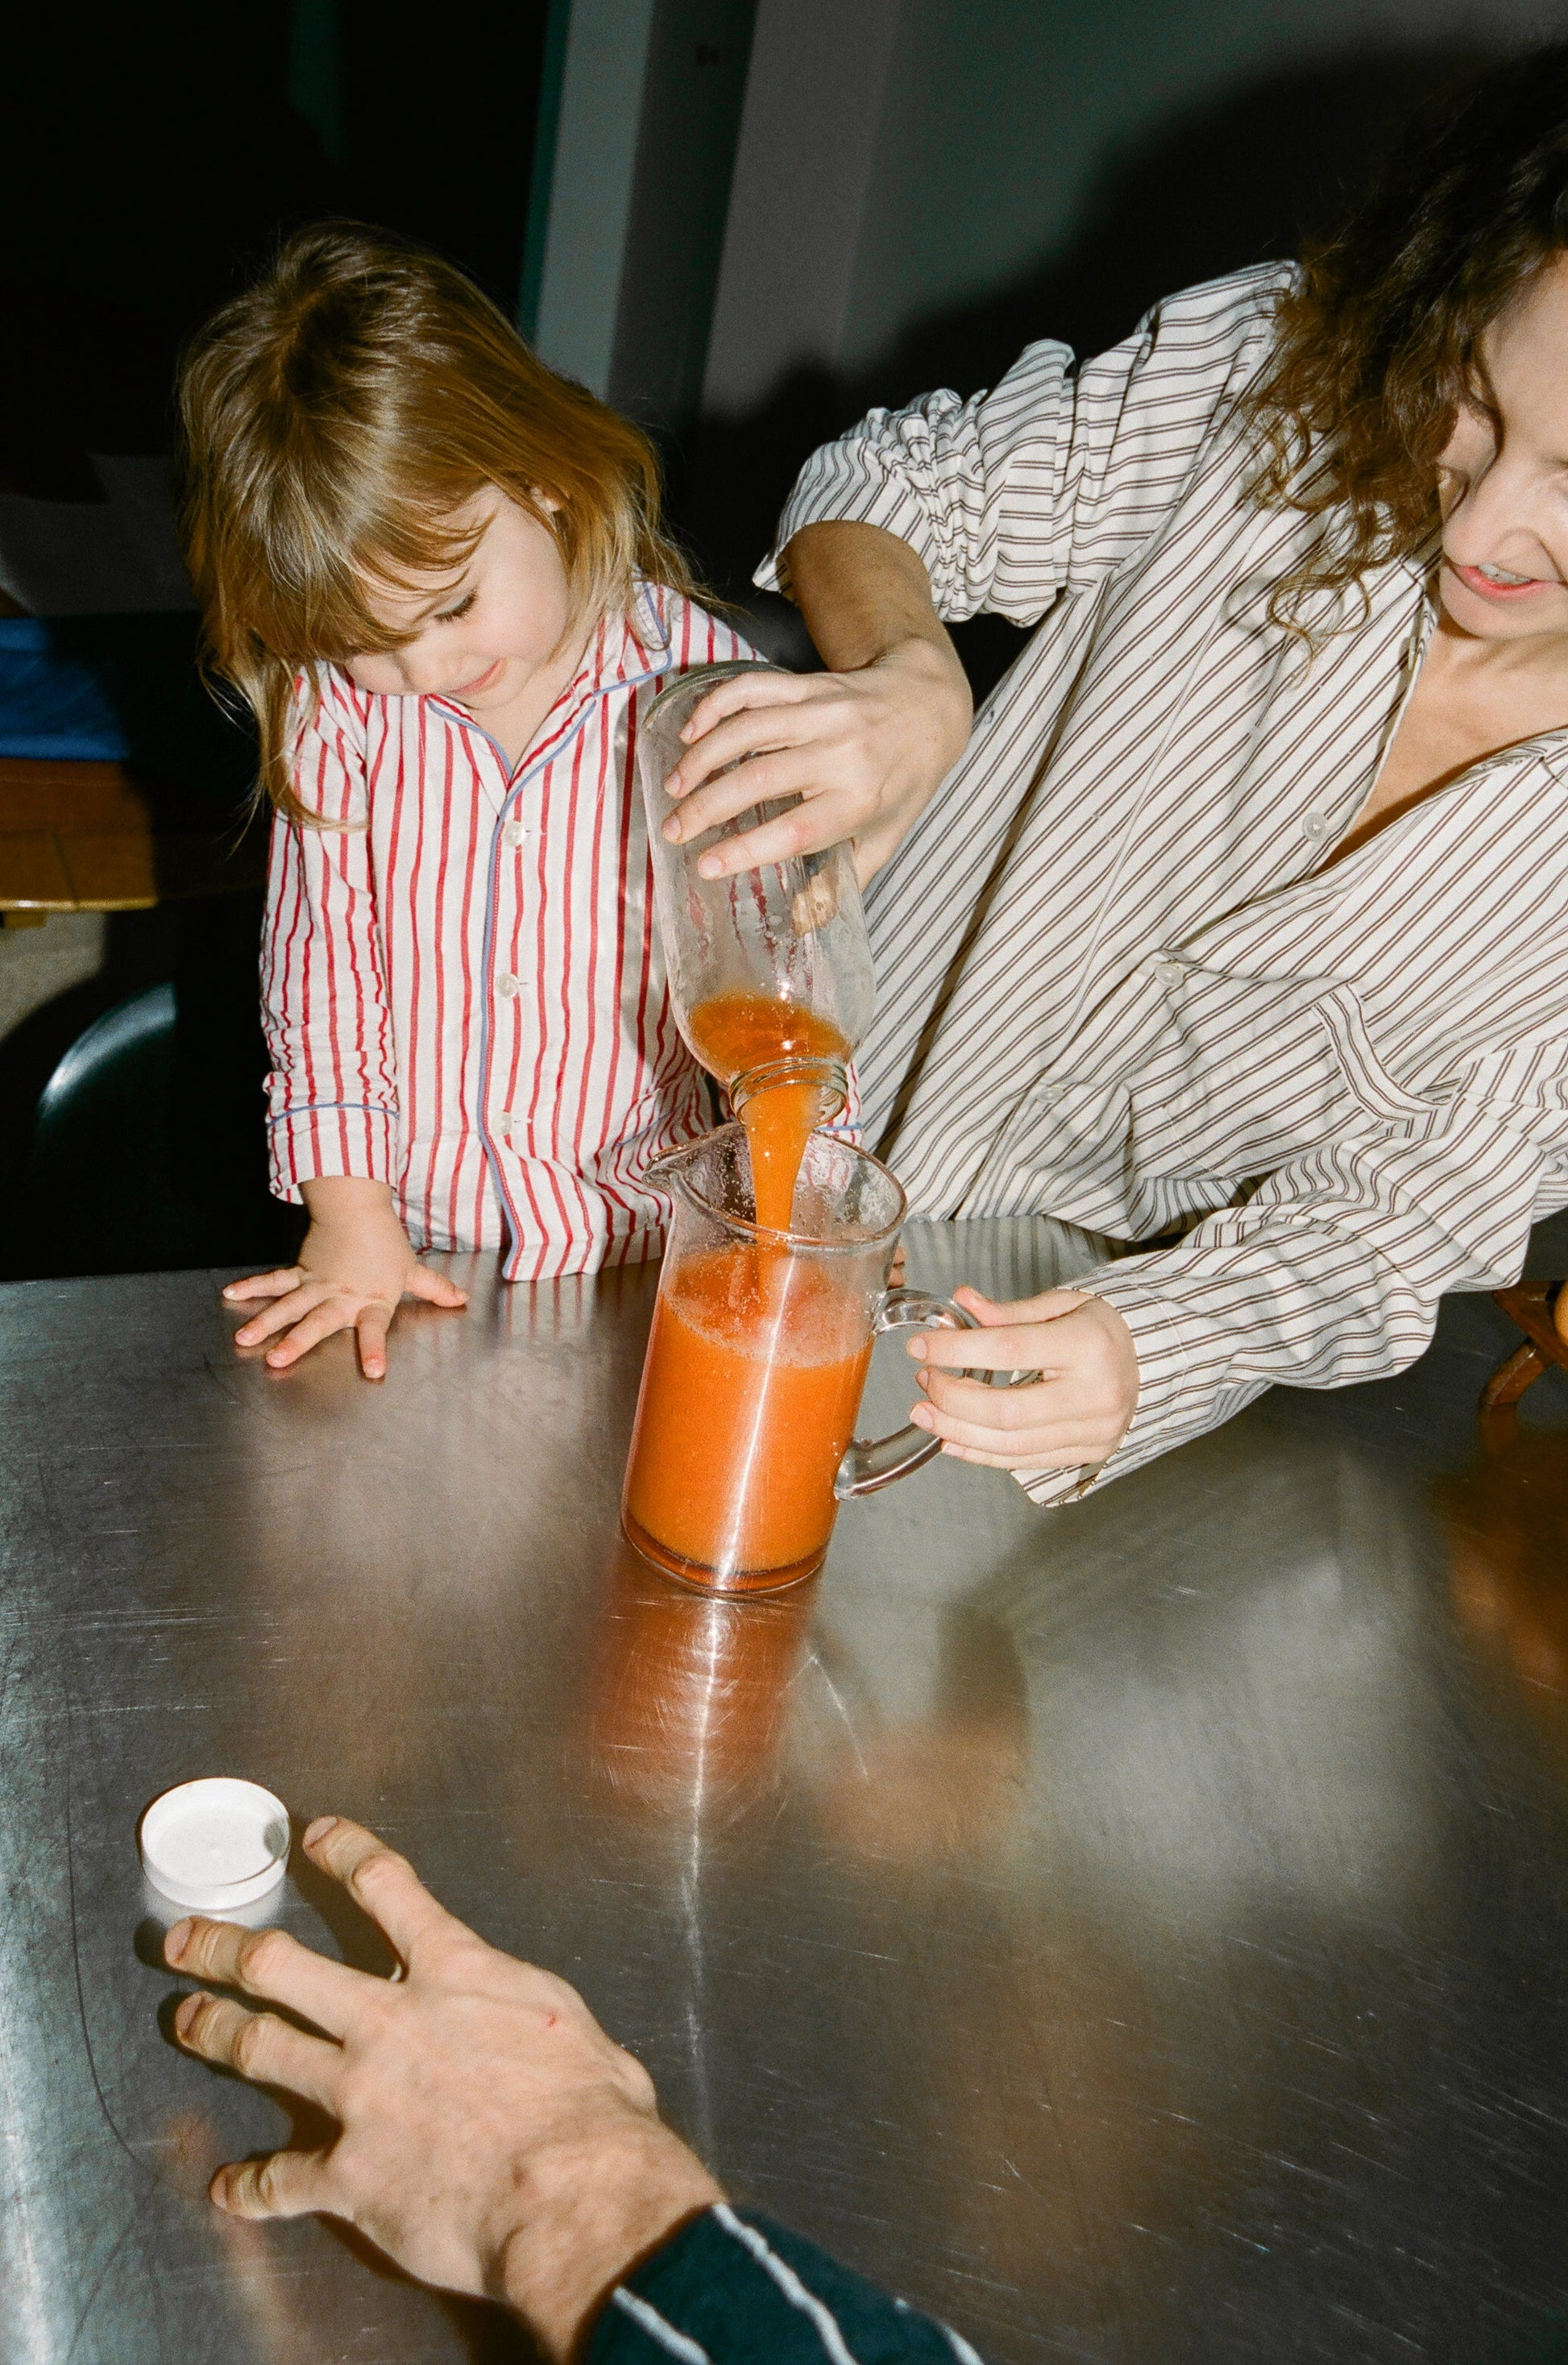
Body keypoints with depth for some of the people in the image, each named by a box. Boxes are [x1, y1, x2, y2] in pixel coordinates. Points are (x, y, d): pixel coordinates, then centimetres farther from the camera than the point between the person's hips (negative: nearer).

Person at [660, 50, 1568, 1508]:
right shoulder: (1281, 367, -19)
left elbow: (1422, 1204, -15)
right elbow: (889, 490, -8)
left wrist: (1157, 1351, -34)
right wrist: (906, 676, -32)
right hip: (831, 1155, 1)